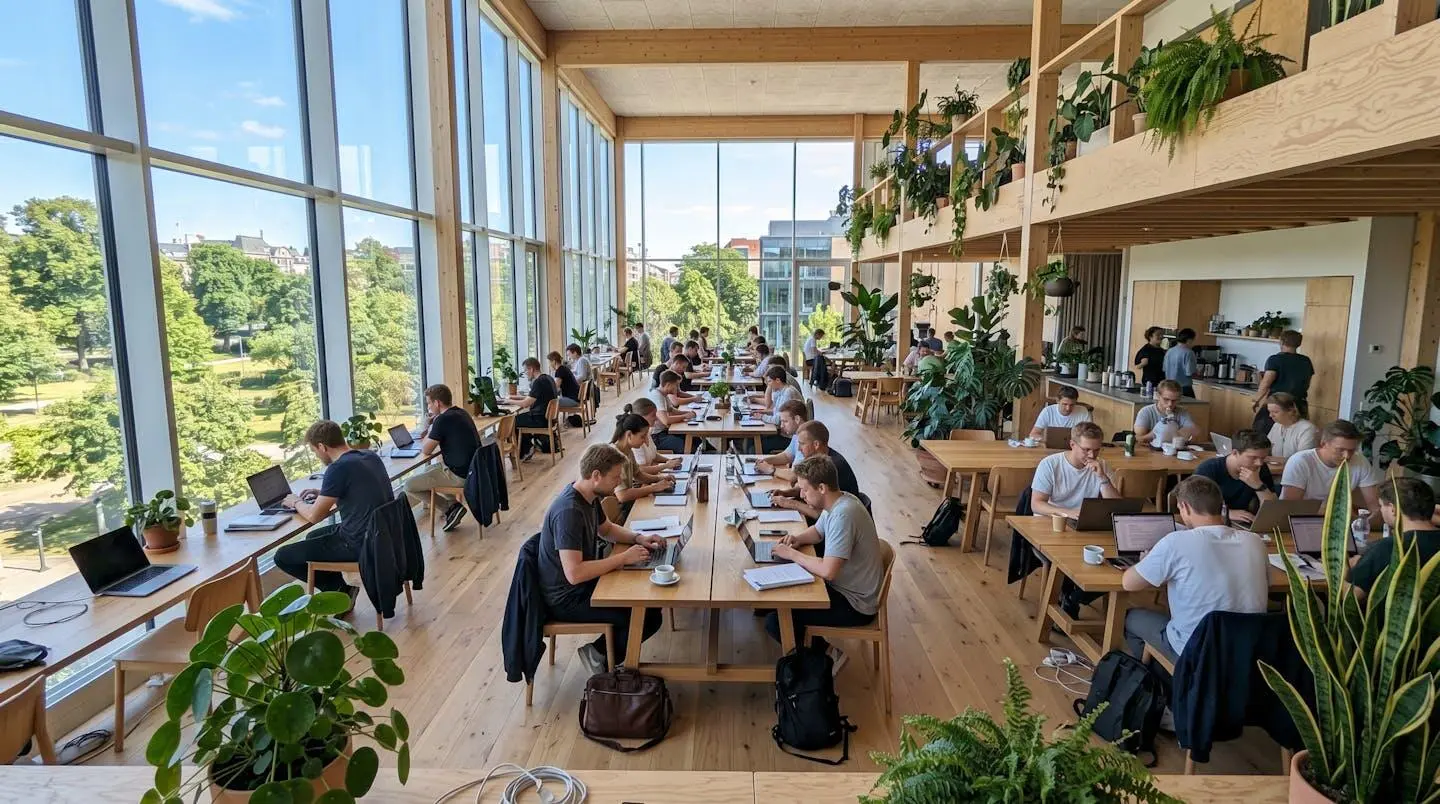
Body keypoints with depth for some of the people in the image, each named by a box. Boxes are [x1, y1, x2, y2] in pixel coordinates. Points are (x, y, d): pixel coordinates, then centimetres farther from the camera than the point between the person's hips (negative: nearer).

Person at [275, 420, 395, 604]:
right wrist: (322, 494, 20)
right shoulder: (371, 456, 5)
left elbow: (314, 516, -12)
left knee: (282, 557, 2)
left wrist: (296, 502, 8)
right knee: (313, 537, 30)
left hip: (360, 545, -9)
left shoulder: (338, 468, -19)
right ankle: (342, 586, 18)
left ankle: (340, 589, 10)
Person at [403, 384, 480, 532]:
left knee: (409, 485, -3)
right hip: (472, 469, 9)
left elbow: (425, 451, -10)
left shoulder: (443, 419, -19)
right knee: (421, 474, 26)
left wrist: (429, 430, 5)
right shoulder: (461, 412, 8)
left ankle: (451, 507, 1)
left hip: (459, 475, -9)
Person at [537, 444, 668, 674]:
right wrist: (624, 557, -27)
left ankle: (601, 651, 15)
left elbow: (606, 529, 18)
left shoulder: (588, 496, 0)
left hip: (585, 582, 9)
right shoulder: (569, 511, -29)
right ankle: (598, 654, 6)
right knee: (649, 617, -14)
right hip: (568, 599, -9)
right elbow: (574, 573, -34)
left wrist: (638, 537, 0)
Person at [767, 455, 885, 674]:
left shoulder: (843, 515, -29)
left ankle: (826, 655, 6)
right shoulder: (838, 502, 0)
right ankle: (817, 647, 21)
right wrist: (798, 539, -2)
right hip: (844, 586, 10)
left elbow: (828, 571, -34)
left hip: (856, 604, -10)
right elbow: (818, 531, 19)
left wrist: (792, 554, -20)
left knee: (775, 621, -15)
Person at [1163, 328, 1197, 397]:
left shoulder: (1169, 351, 3)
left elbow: (1165, 369, 10)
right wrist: (1197, 374, 4)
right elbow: (1190, 373, -17)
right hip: (1184, 388, -7)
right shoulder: (1188, 353, -15)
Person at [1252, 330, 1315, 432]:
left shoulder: (1275, 359, -9)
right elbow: (1306, 385, 17)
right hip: (1299, 406, 6)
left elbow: (1265, 384, -15)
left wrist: (1256, 401, -5)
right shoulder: (1306, 361, 9)